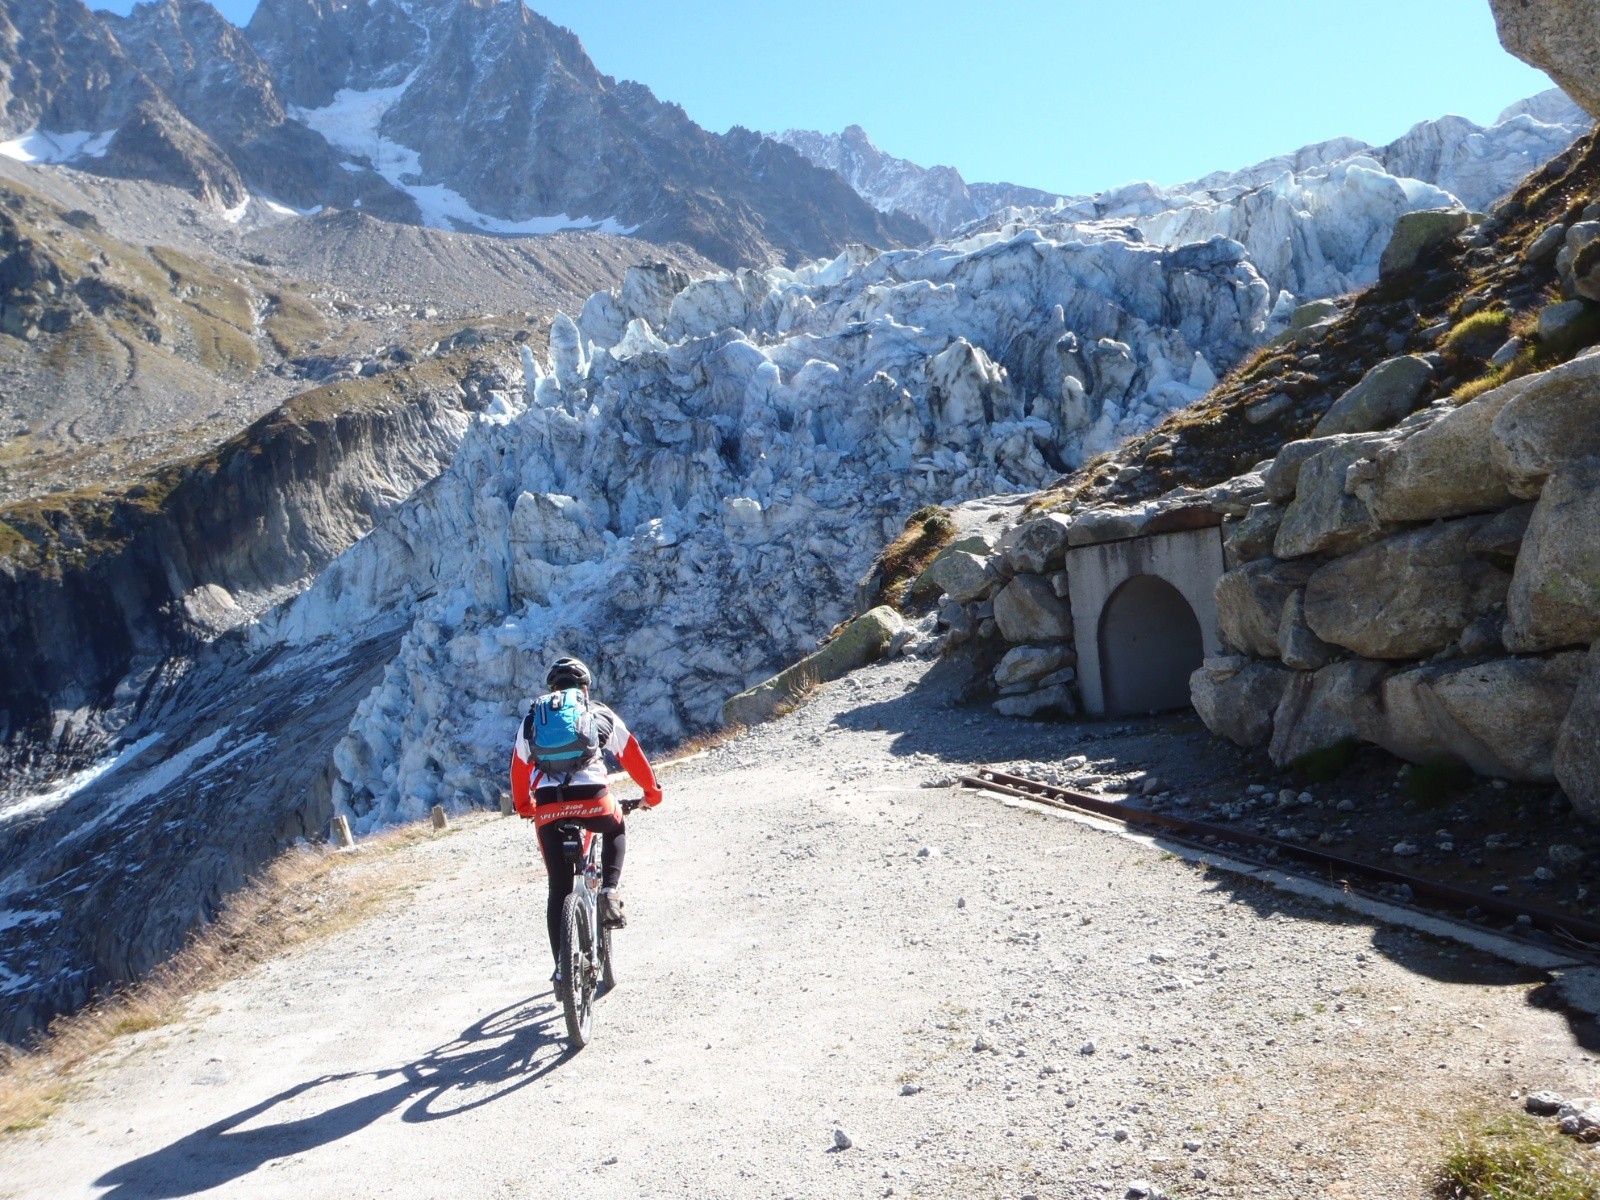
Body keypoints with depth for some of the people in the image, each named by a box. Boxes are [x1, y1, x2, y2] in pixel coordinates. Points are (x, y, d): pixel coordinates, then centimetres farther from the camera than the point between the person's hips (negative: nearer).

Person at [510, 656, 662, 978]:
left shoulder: (532, 717, 24)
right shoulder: (601, 714, 20)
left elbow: (519, 766, 31)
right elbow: (632, 754, 25)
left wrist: (523, 805, 47)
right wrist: (651, 791, 39)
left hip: (547, 807, 1)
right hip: (592, 800, -1)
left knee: (559, 888, 13)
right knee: (616, 830, 33)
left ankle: (562, 965, 12)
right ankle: (610, 892, 11)